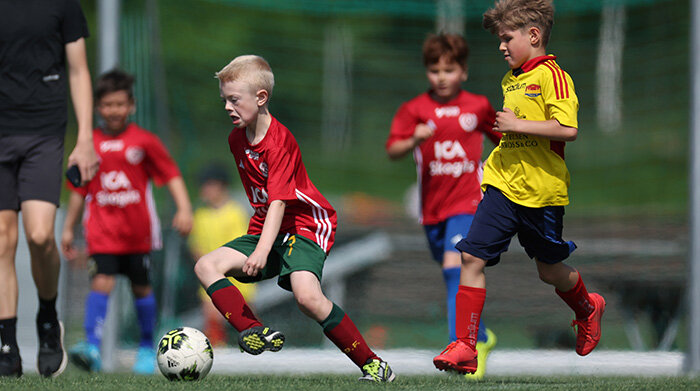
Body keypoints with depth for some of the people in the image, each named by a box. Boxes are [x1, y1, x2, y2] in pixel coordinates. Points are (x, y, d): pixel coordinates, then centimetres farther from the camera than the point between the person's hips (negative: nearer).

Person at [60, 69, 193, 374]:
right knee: (101, 281, -16)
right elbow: (79, 190, 13)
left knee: (141, 288, 9)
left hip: (138, 230, 0)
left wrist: (184, 209, -12)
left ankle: (147, 347, 27)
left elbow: (171, 175, 0)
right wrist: (68, 229, 15)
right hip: (102, 230, 0)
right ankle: (91, 348, -23)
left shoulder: (144, 141, -1)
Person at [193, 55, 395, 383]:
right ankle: (255, 333, -25)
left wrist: (262, 251, -40)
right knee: (206, 266, -10)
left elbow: (279, 202, -30)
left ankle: (372, 364, -20)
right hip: (265, 230, 9)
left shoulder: (280, 141, -20)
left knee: (307, 296, -31)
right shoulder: (237, 139, 7)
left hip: (306, 225, -9)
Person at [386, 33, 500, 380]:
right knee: (454, 277, 14)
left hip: (467, 202, -3)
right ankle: (481, 338, 34)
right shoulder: (414, 110, -1)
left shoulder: (478, 107, 2)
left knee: (455, 267, -20)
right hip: (432, 207, 3)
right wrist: (414, 140, -30)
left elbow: (503, 138, 18)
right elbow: (393, 151, -11)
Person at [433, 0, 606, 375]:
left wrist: (517, 125, -23)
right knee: (472, 256, -9)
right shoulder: (510, 80, 12)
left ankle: (587, 309, 44)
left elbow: (568, 129, -24)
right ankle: (464, 346, -8)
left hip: (542, 191, -6)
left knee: (550, 270, 11)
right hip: (504, 185, 6)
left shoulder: (551, 76, -14)